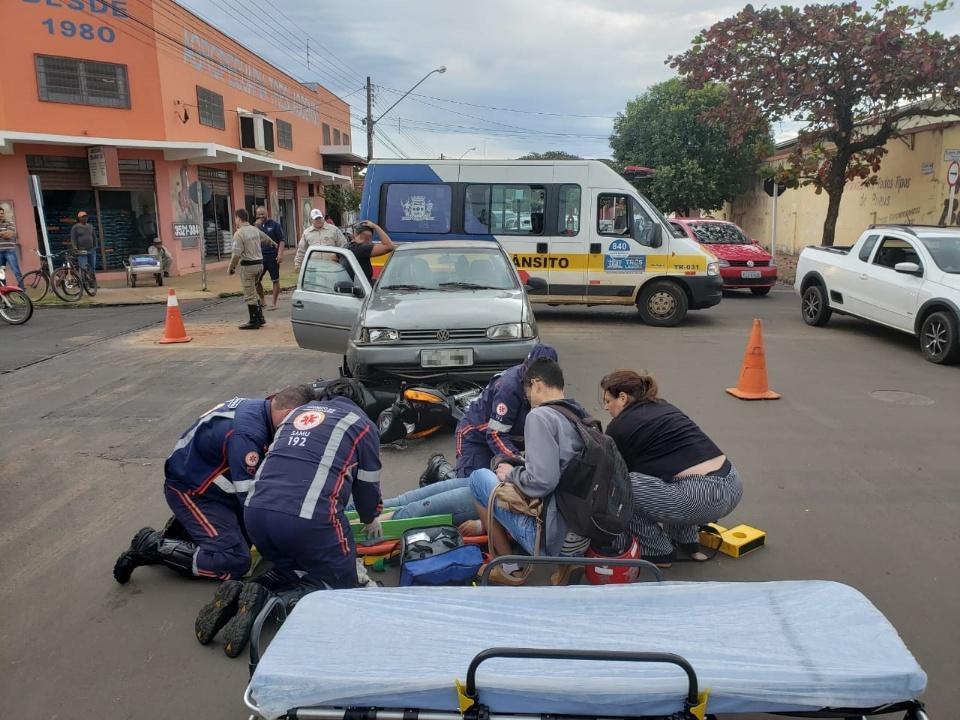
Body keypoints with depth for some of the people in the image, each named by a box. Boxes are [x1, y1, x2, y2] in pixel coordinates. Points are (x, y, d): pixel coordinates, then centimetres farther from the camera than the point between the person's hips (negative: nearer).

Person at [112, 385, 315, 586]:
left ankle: (185, 524, 18)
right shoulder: (247, 433, -33)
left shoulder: (255, 407, -5)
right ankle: (154, 546, -7)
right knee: (235, 561, -15)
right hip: (189, 491, -9)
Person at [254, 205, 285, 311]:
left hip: (272, 256, -5)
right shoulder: (258, 225, 10)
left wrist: (280, 254, -17)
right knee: (256, 280, 6)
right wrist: (257, 226, -12)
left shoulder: (274, 224, -2)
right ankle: (262, 301, 22)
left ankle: (274, 303, 11)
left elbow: (281, 240, -6)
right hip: (260, 256, 5)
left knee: (275, 280, 2)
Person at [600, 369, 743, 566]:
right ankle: (687, 542, 27)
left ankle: (658, 552, 12)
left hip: (701, 498, -9)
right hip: (733, 486, 9)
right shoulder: (662, 406, 22)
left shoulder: (620, 427, -1)